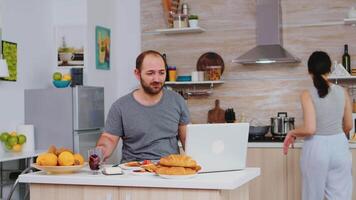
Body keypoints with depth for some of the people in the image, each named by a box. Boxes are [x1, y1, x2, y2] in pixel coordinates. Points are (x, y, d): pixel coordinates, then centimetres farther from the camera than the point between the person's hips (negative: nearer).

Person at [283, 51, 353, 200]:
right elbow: (348, 126, 9)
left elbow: (310, 129, -19)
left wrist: (292, 133, -1)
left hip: (316, 148, -3)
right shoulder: (342, 92, 0)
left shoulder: (307, 95, -12)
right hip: (339, 147, 3)